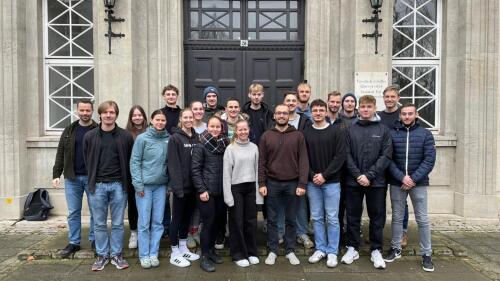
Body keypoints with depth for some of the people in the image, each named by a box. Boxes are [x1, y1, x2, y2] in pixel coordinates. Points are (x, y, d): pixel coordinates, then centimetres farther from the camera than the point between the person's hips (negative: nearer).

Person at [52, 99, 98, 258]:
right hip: (72, 178, 3)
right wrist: (56, 174, 2)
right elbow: (61, 153, 9)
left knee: (95, 211, 7)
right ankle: (74, 243, 21)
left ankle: (94, 240, 21)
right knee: (73, 212, 10)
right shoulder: (69, 130, 8)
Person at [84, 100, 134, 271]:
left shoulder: (126, 136, -1)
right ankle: (102, 255, 23)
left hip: (118, 185, -1)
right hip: (97, 186, 1)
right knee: (99, 224, 9)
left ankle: (116, 255, 21)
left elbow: (130, 161, 3)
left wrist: (125, 182, 2)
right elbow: (87, 161, 10)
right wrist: (93, 181, 9)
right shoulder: (90, 136, 3)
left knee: (118, 224, 7)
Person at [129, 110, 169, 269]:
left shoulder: (168, 140, 4)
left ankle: (154, 254, 19)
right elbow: (134, 162, -6)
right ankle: (144, 255, 15)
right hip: (145, 185, -3)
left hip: (161, 185, 3)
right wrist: (138, 184, -11)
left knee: (158, 222, 8)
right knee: (144, 222, 2)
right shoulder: (142, 138, -5)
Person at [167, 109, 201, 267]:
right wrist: (178, 186, -21)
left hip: (193, 185, 6)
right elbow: (173, 165, -15)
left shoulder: (196, 137, 9)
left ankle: (183, 249, 28)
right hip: (181, 186, -6)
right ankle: (175, 253, 14)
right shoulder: (175, 138, -9)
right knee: (177, 218, 3)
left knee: (187, 217, 15)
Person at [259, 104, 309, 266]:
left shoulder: (298, 135, 1)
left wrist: (302, 184, -9)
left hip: (292, 183, 0)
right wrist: (262, 183, -5)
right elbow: (261, 161, 2)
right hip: (272, 183, 0)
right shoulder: (266, 136, 3)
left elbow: (303, 161, -2)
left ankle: (290, 251, 24)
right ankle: (272, 251, 21)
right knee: (272, 219, 9)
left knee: (291, 220, 10)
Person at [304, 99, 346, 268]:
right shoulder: (306, 133, 5)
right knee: (317, 218, 10)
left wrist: (325, 175, -14)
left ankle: (332, 252, 16)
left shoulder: (337, 131, -2)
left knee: (332, 218, 3)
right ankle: (320, 249, 22)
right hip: (312, 183, 2)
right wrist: (312, 175, -10)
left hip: (331, 182, -2)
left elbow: (341, 155, -8)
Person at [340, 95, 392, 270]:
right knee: (353, 216, 9)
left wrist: (369, 176, -13)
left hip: (376, 182, 0)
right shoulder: (351, 129, 4)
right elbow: (347, 155, -1)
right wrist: (358, 175, -12)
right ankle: (352, 248, 22)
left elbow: (386, 156, -4)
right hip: (353, 181, 1)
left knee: (377, 217, 8)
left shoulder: (383, 130, 3)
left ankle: (376, 250, 22)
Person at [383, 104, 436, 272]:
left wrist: (413, 179, -14)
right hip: (397, 183, 1)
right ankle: (396, 249, 23)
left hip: (419, 183, -1)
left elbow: (429, 160, -5)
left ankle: (426, 254, 16)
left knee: (422, 219, 4)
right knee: (397, 217, 10)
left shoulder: (425, 134, 1)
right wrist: (402, 177, -14)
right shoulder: (392, 133, 1)